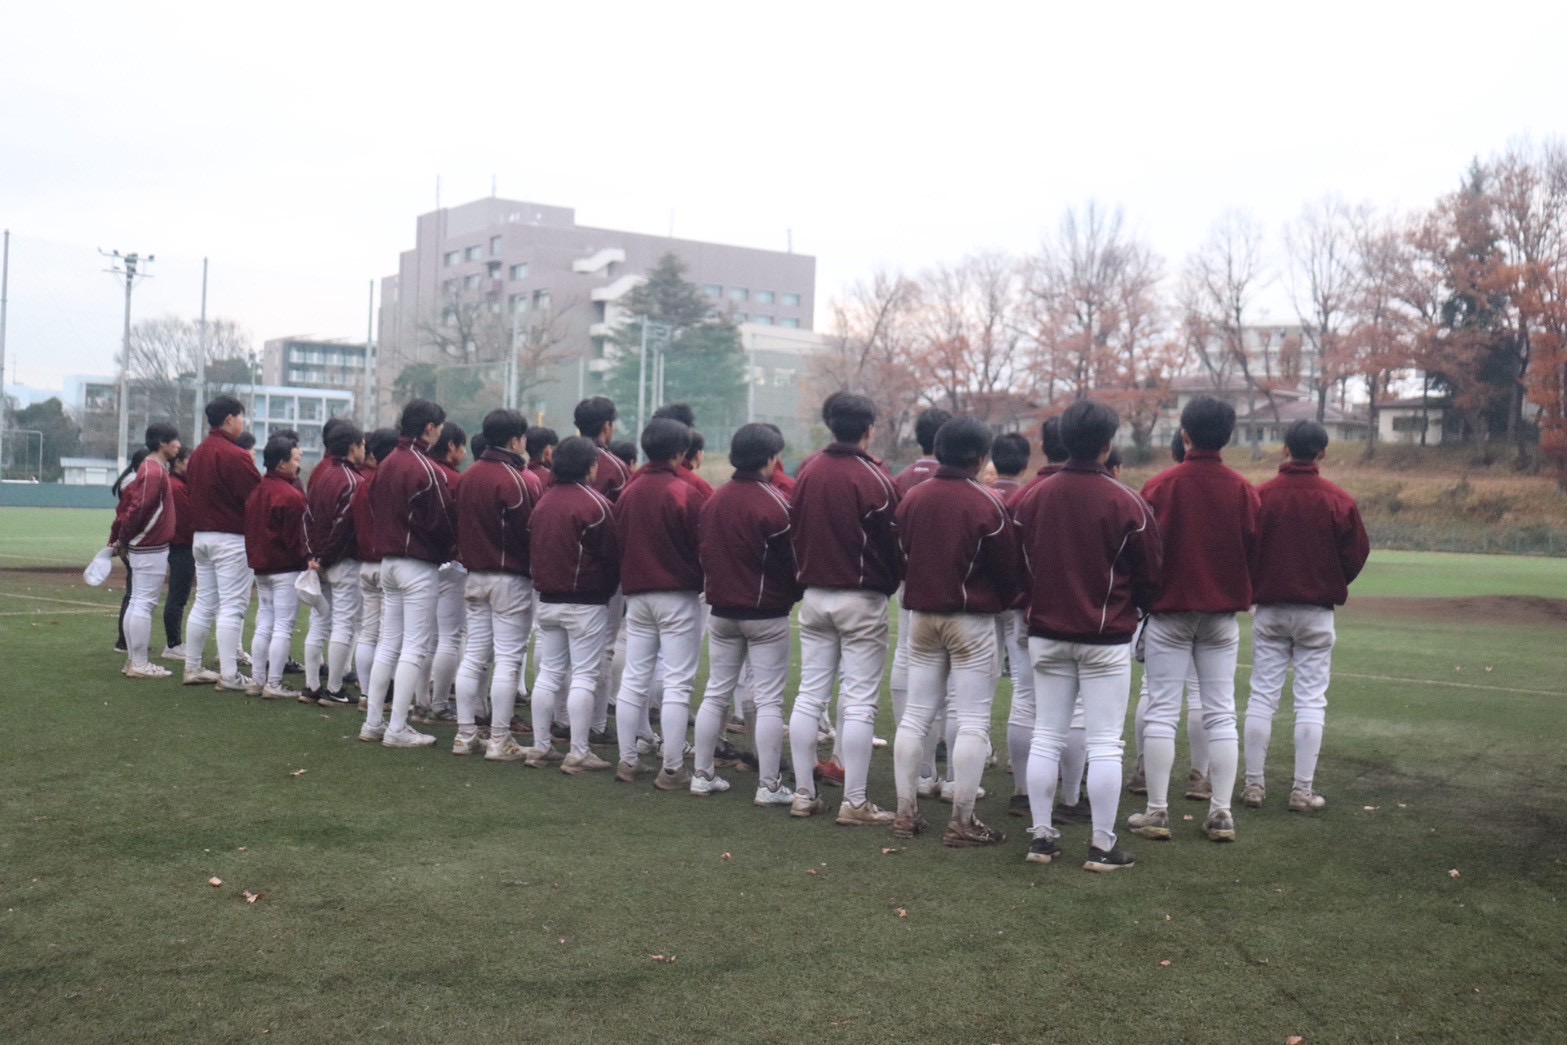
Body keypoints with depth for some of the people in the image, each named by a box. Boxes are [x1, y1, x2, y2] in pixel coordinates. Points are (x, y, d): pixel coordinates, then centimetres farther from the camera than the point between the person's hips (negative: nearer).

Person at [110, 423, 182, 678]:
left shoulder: (151, 468, 15)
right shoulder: (154, 472, -16)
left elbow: (131, 507, 15)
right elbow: (136, 508, -21)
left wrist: (119, 540, 13)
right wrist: (122, 541, -10)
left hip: (143, 548, 10)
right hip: (151, 549, -10)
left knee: (138, 603, 12)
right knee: (144, 603, -7)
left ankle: (133, 661, 18)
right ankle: (139, 664, -4)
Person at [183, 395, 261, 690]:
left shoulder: (197, 455, 12)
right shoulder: (235, 456, -17)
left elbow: (193, 494, 17)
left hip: (201, 536, 9)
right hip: (231, 538, -9)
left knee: (204, 603, 15)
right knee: (232, 606, -6)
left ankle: (193, 668, 20)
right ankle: (229, 676, -6)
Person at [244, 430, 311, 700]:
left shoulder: (256, 492, 11)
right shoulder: (290, 495, -17)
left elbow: (250, 529, 15)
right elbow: (294, 537, -18)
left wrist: (256, 557, 20)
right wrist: (307, 560, -9)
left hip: (261, 568, 9)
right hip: (286, 569, -9)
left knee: (264, 624, 14)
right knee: (283, 627, -4)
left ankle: (257, 680, 17)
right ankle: (273, 685, -4)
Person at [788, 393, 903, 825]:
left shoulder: (808, 472, 3)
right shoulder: (872, 478, -15)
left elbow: (794, 529, 11)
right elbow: (891, 541, -10)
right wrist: (892, 581, 7)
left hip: (814, 596, 6)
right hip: (861, 599, -6)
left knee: (809, 695, 10)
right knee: (859, 702, -1)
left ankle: (803, 794, 15)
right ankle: (855, 802, 1)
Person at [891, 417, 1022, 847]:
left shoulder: (911, 498, 1)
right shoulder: (987, 503, -13)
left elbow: (901, 555, 8)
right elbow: (1009, 567, -7)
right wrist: (1003, 598, 13)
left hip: (921, 615, 5)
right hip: (972, 619, -5)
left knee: (915, 715, 12)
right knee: (973, 721, 1)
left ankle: (906, 812, 15)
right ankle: (962, 822, 1)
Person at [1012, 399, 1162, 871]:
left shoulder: (1031, 498, -1)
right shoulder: (1125, 503, -11)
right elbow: (1151, 571, -3)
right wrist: (1135, 608, 17)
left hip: (1046, 633, 4)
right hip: (1106, 638, -4)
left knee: (1046, 737, 11)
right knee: (1104, 744, 2)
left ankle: (1042, 835, 15)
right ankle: (1103, 845, 5)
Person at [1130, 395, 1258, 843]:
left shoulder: (1160, 487, -10)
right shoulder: (1242, 490, -2)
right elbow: (1254, 551, 4)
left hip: (1169, 611, -2)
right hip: (1222, 613, 2)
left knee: (1162, 710, 2)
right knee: (1221, 713, 7)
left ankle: (1157, 811, 4)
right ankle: (1221, 813, 8)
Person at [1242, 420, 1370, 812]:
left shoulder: (1261, 495, -8)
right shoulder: (1337, 500, -8)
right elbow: (1357, 552, -1)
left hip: (1269, 609, 1)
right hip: (1317, 612, -1)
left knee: (1262, 696, 7)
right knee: (1311, 700, 4)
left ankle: (1254, 784, 8)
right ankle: (1303, 790, 4)